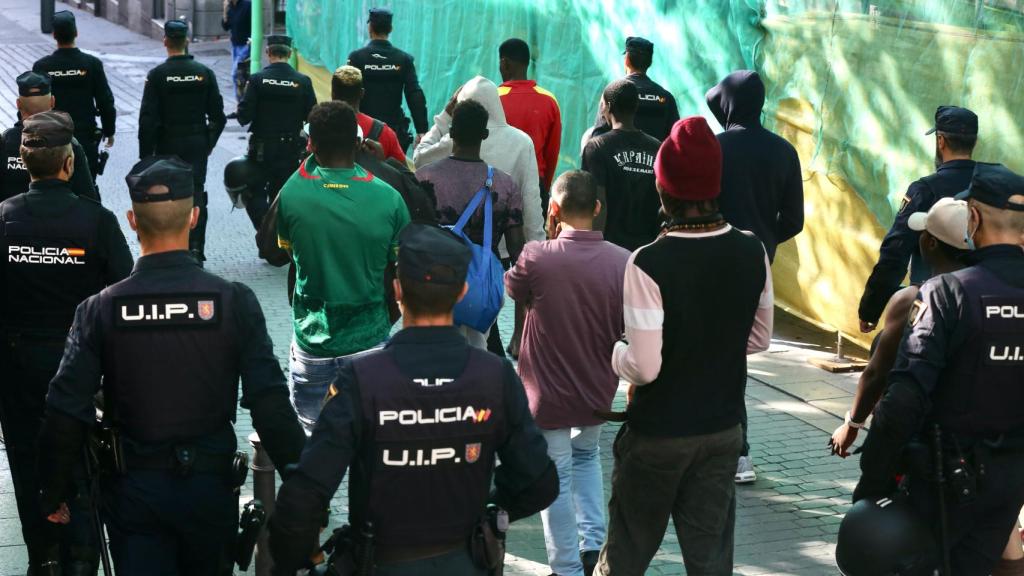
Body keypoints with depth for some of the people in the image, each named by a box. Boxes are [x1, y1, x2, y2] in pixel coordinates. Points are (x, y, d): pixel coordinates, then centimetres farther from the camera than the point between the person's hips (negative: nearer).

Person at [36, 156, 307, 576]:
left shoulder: (100, 310, -9)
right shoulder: (233, 301, -11)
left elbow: (66, 411, -8)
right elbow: (270, 404, -13)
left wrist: (54, 492, 6)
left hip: (132, 489, -1)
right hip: (210, 482, 1)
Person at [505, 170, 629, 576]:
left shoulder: (537, 258, -22)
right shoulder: (624, 262, -13)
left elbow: (511, 289, 1)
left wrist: (551, 236, 0)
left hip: (548, 394, -4)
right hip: (598, 392, 4)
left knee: (556, 479, 12)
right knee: (586, 456, 30)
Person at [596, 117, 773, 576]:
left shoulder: (648, 264, -23)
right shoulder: (752, 254, -7)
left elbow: (644, 367, -22)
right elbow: (759, 339, 7)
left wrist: (615, 353, -2)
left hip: (657, 434, -4)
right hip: (724, 429, 4)